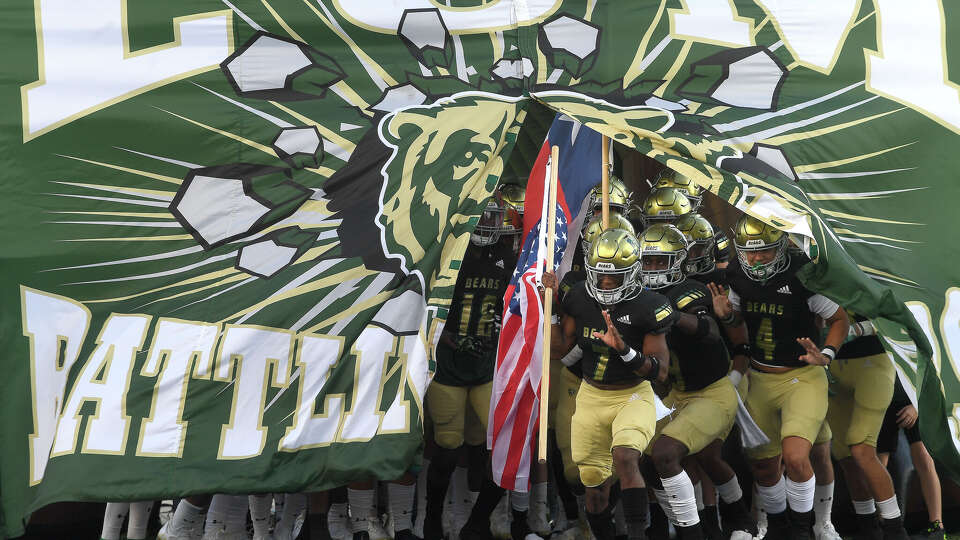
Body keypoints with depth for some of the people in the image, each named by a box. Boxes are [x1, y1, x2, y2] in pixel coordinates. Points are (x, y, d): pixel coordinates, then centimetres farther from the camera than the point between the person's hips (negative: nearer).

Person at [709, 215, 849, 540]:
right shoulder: (738, 278, -2)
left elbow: (839, 320, -4)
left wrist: (826, 354, -19)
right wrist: (726, 315, -6)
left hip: (802, 378, -5)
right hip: (759, 379, 5)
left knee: (795, 458, -23)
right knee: (763, 464, 12)